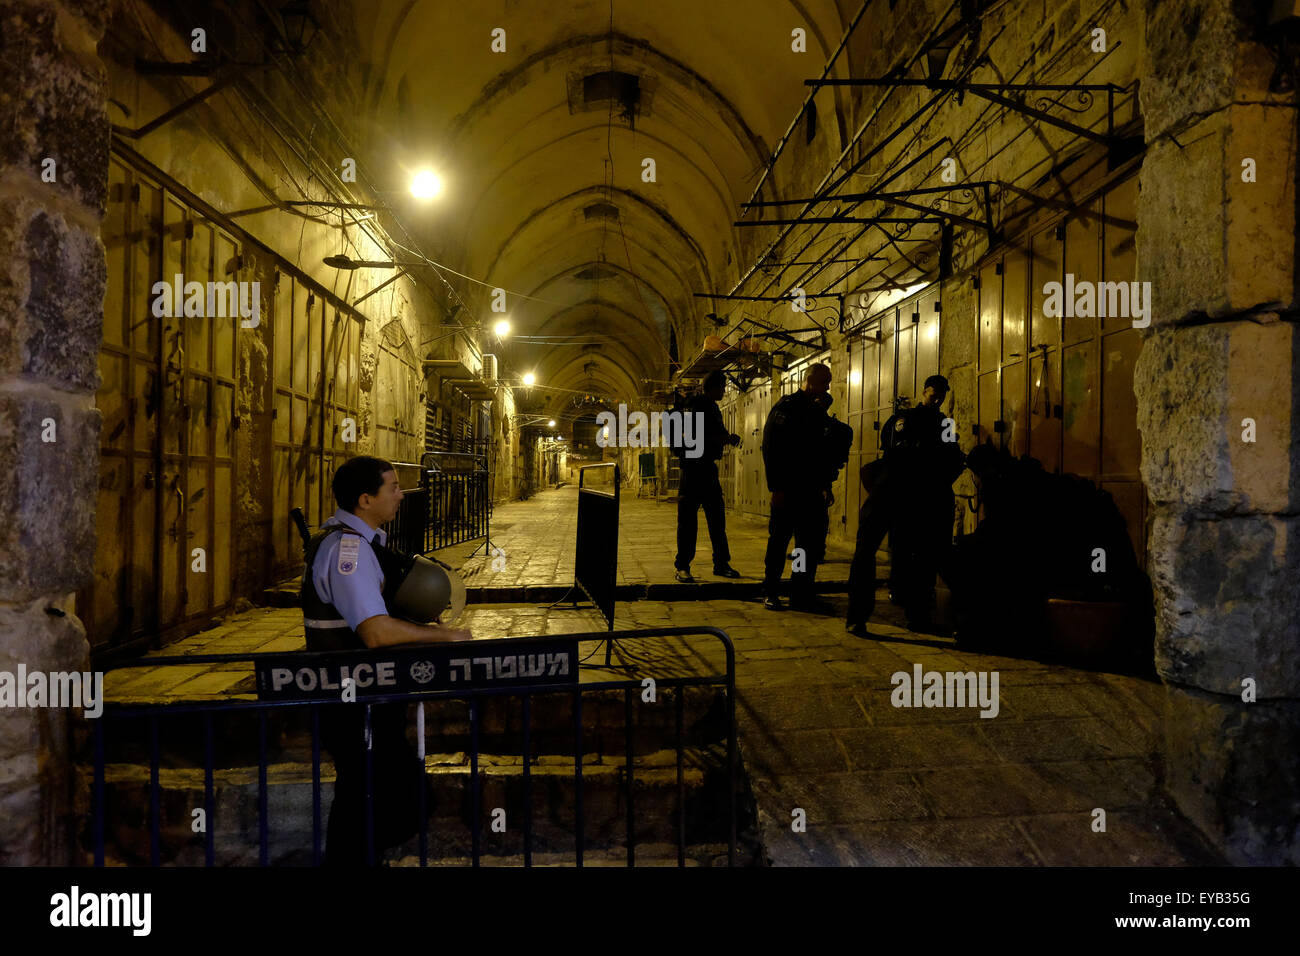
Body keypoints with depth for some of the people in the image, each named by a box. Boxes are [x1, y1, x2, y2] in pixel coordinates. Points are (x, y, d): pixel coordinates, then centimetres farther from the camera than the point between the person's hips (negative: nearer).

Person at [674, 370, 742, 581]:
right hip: (693, 467, -8)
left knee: (717, 518, 9)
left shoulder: (713, 408, 17)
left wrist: (728, 438, 3)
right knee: (688, 520, -3)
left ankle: (721, 564, 16)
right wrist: (725, 438, -16)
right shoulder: (695, 406, -9)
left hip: (708, 468, 8)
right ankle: (682, 566, 3)